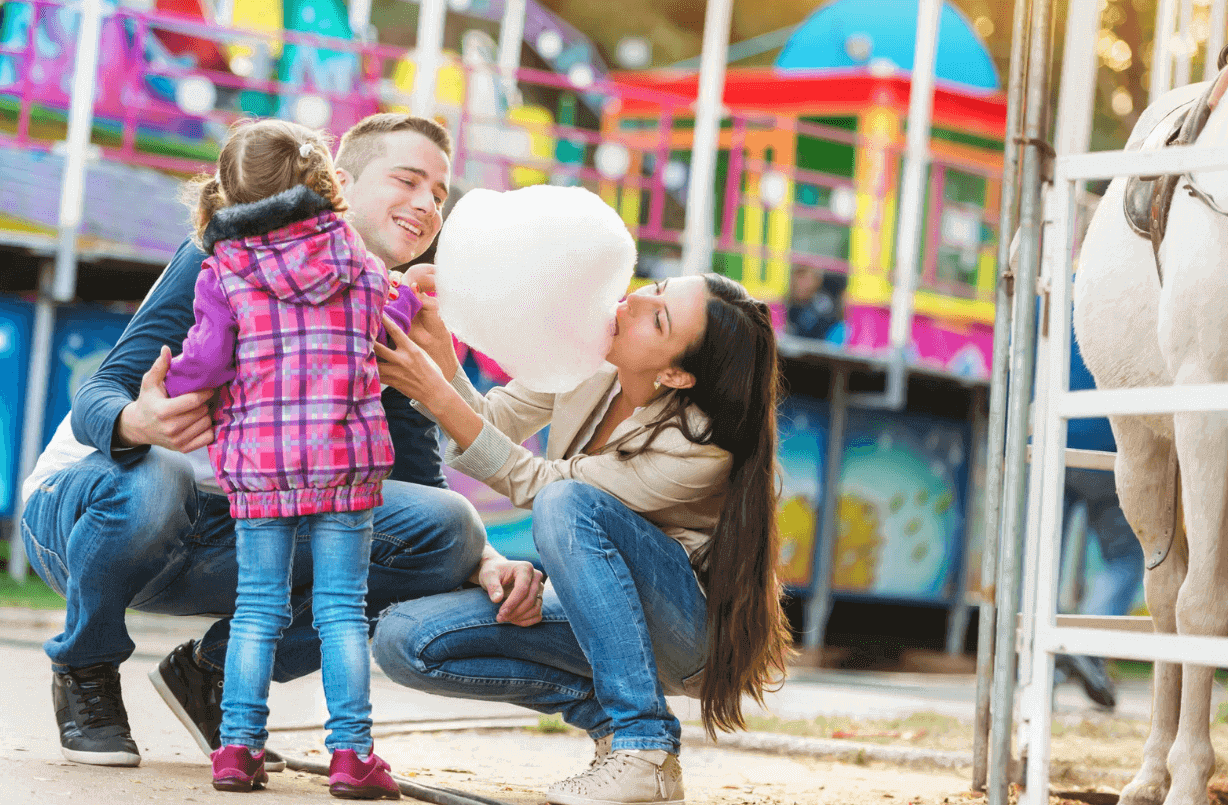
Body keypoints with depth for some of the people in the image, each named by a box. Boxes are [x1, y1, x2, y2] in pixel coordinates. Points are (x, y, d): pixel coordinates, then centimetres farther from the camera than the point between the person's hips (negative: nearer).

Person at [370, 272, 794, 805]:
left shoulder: (703, 446, -29)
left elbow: (540, 484, -25)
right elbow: (494, 421, -2)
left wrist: (440, 398, -30)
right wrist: (439, 357, -20)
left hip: (690, 631, -6)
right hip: (592, 614, 6)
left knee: (569, 504, -35)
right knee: (402, 639, -15)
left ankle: (644, 749, -27)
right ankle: (604, 706, -4)